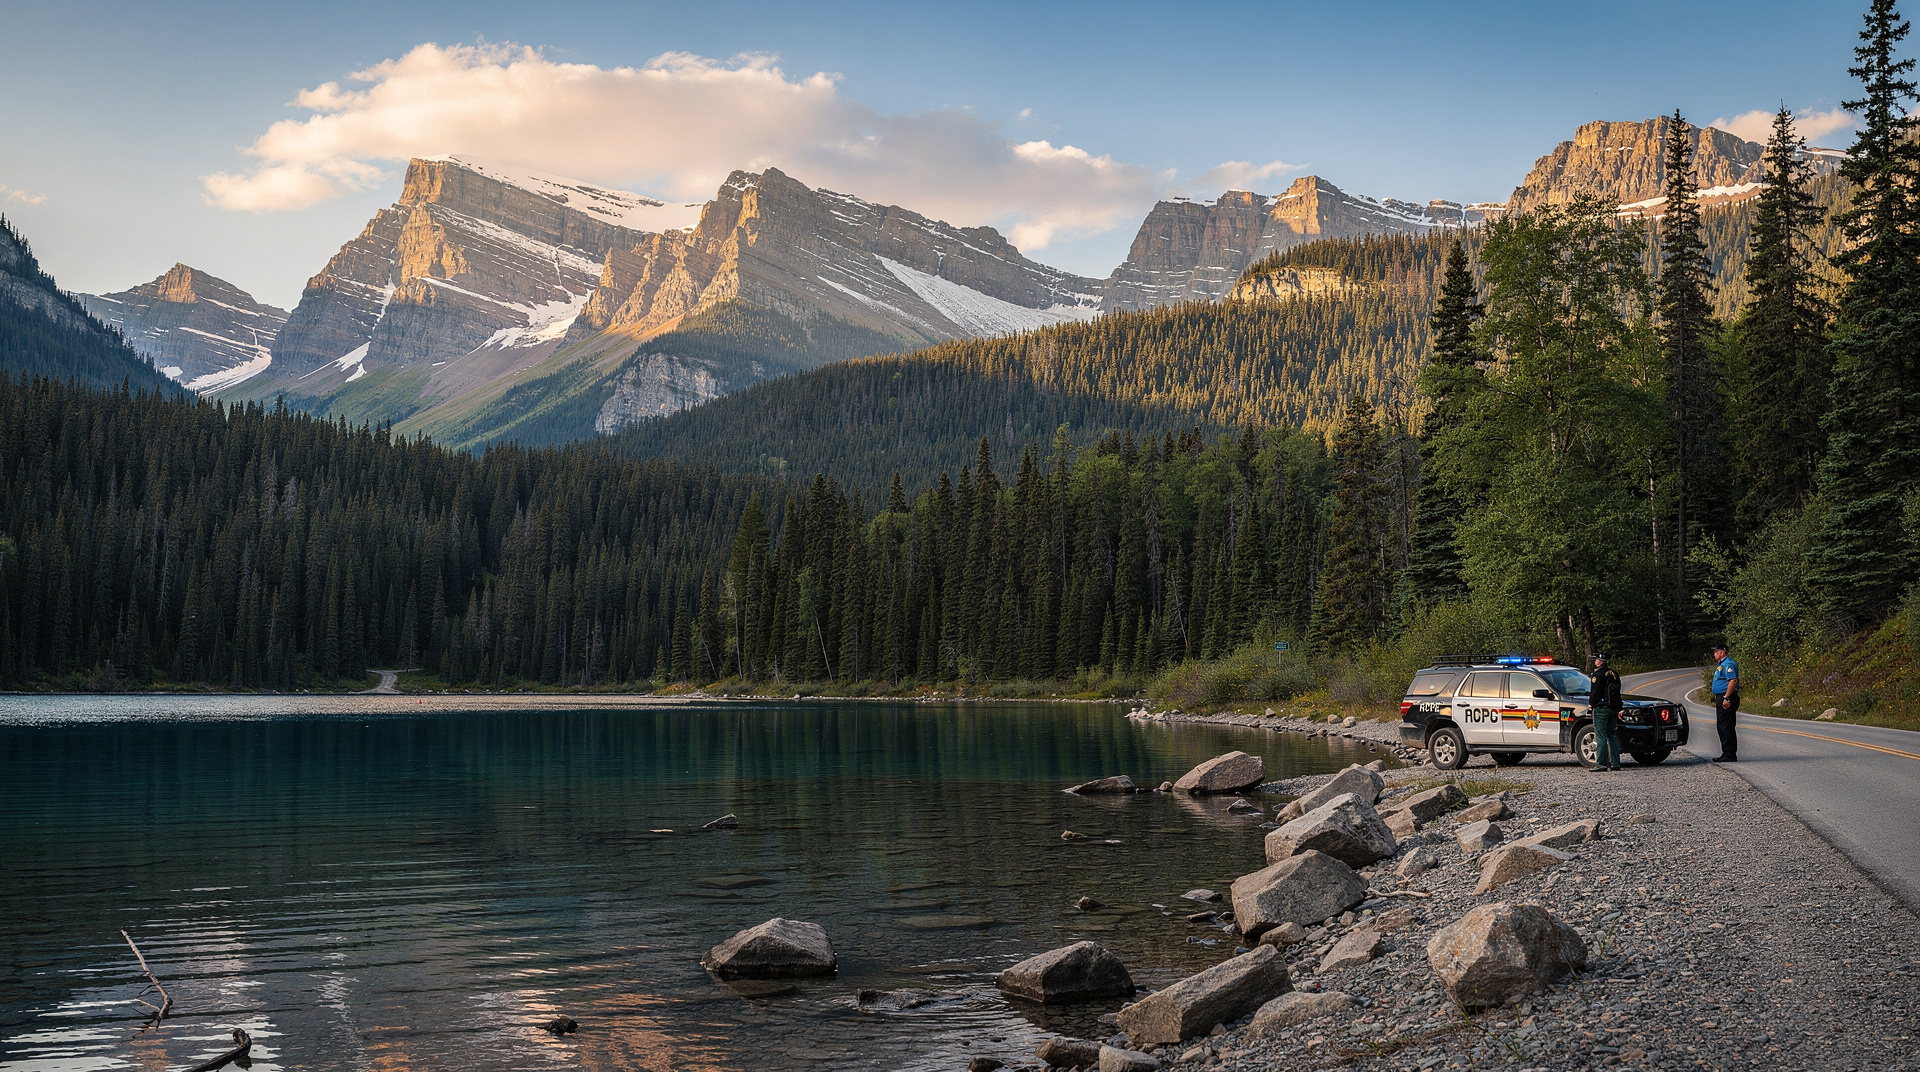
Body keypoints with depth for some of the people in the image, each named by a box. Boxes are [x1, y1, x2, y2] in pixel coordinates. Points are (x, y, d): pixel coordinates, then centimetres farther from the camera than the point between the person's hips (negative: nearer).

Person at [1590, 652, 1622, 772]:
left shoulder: (1598, 674, -12)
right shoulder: (1613, 673, 13)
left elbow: (1595, 692, -15)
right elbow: (1618, 691, 18)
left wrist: (1591, 703, 0)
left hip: (1601, 708, -8)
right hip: (1612, 708, 8)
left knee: (1601, 736, -6)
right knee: (1612, 736, 11)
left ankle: (1601, 764, -8)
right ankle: (1615, 763, 11)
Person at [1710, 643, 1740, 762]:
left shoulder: (1728, 664, -13)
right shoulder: (1722, 664, 21)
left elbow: (1733, 680, -23)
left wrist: (1726, 698, -26)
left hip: (1726, 698, -11)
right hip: (1722, 698, 11)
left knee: (1725, 726, -11)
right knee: (1721, 726, 12)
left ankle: (1729, 754, -11)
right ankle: (1730, 754, 14)